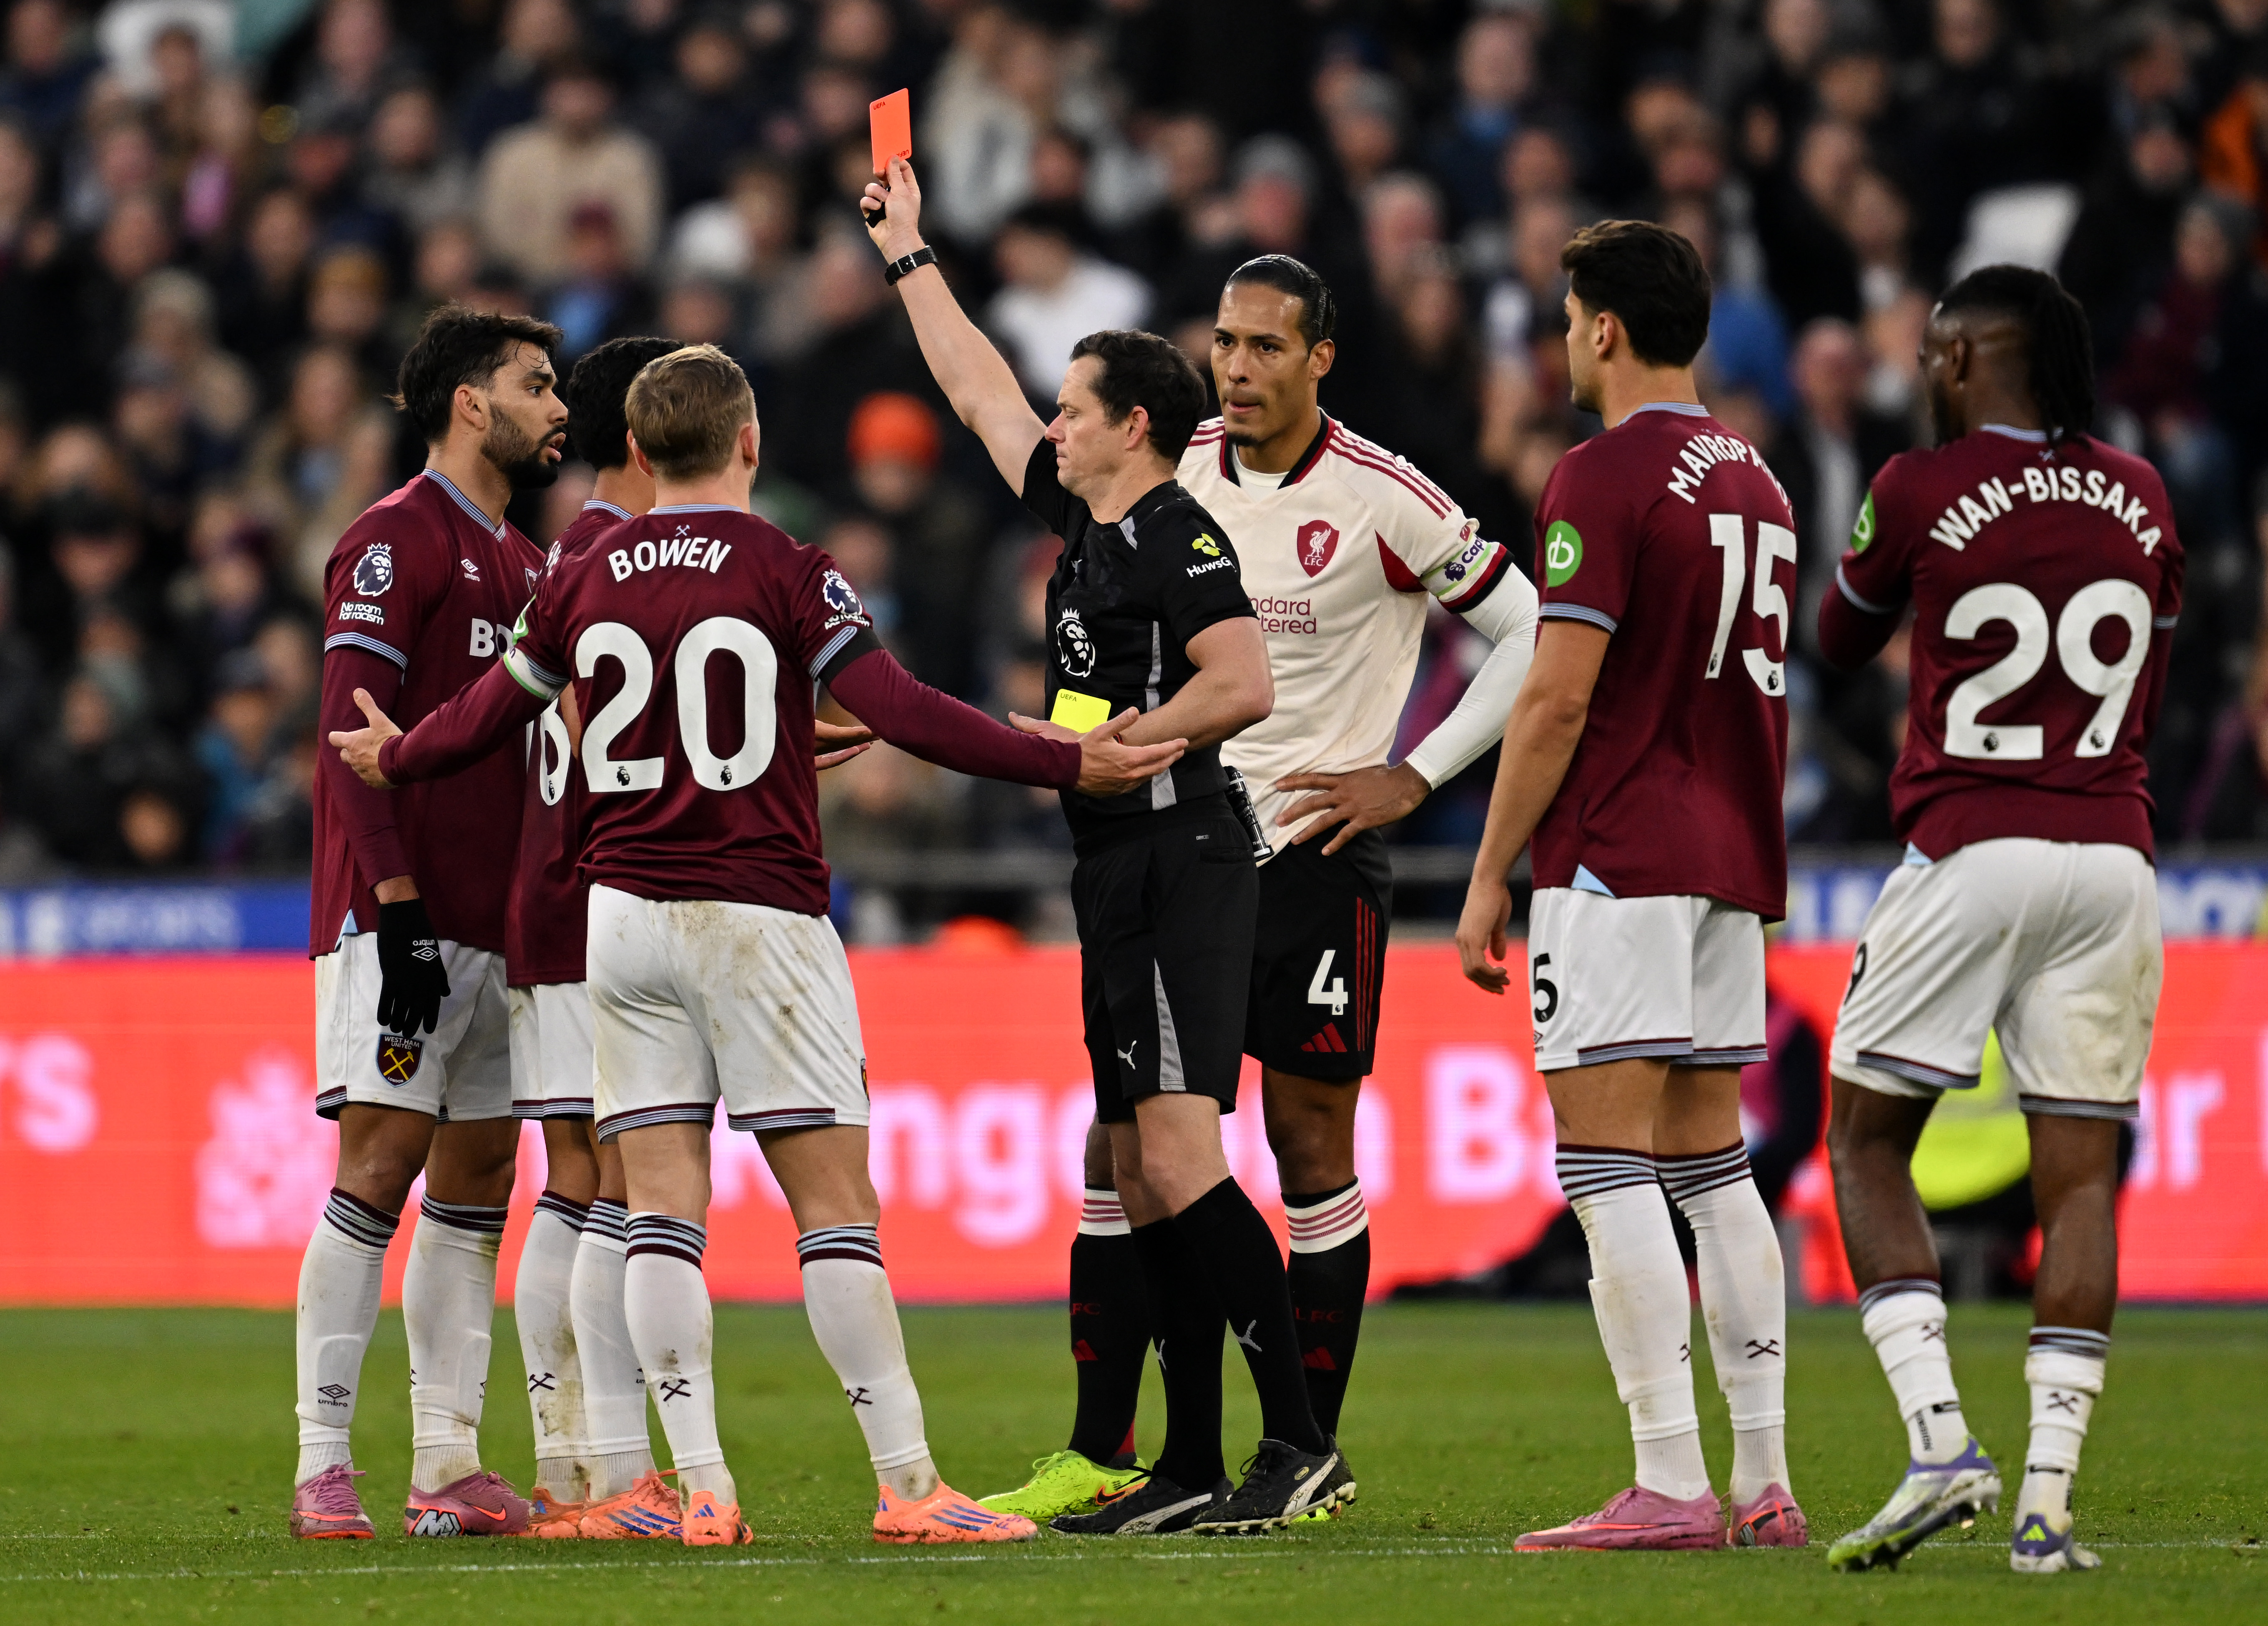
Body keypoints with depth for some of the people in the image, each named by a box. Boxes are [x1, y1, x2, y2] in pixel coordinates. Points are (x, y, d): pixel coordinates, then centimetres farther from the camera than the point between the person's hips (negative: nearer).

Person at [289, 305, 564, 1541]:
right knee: (382, 1162, -11)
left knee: (477, 1176, 5)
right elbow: (354, 731, -14)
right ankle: (323, 1462, -9)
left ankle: (447, 1463, 6)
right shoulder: (395, 542, -7)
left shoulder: (522, 563, 19)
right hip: (401, 919, -8)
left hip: (495, 922, 8)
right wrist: (397, 905, -20)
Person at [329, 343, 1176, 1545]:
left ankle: (699, 1488, -3)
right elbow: (902, 713, -12)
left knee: (663, 1206, 3)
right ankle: (907, 1485, -5)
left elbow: (489, 714, 17)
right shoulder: (787, 572, -6)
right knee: (835, 1203, -2)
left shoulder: (585, 579, 6)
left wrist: (393, 760, 37)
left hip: (625, 911, 4)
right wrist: (1068, 764, -7)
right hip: (760, 916, -4)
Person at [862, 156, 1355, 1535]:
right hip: (1118, 874, 10)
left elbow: (1245, 687, -21)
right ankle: (1191, 1471, 8)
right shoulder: (1084, 522, 16)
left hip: (1180, 864, -10)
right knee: (1142, 1174, 7)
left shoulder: (1180, 541, -10)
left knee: (1179, 1158, -17)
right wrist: (910, 258, 36)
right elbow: (982, 392, 29)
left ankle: (1301, 1443, -18)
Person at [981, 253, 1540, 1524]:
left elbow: (1530, 633, -6)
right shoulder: (1175, 478, 5)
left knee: (1312, 1145, -2)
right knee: (1123, 1143, 0)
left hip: (1318, 854, -5)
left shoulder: (1382, 498, -10)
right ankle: (1098, 1456, 6)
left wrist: (1412, 777, -9)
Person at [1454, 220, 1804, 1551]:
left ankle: (1671, 1486, -14)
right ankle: (1765, 1484, 9)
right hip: (1732, 856, 8)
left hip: (1620, 858, -8)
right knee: (1711, 1163, 12)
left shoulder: (1603, 479, -11)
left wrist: (1490, 876, -8)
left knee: (1607, 1158, -8)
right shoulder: (1756, 480, 14)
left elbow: (1559, 702, -15)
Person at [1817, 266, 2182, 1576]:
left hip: (1968, 853, -4)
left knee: (1867, 1143, 8)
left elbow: (1840, 642, 14)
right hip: (2113, 856, 4)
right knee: (2081, 1174, 5)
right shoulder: (2140, 499, 9)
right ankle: (2050, 1502, -2)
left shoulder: (1920, 491, -4)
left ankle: (1940, 1438, -9)